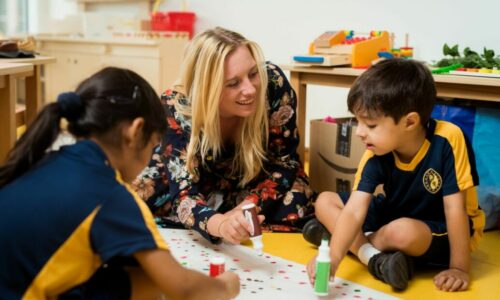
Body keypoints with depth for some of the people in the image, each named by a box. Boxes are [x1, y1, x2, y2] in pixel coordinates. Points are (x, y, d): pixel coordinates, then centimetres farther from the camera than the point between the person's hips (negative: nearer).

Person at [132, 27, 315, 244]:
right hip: (198, 183, 0)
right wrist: (221, 225, -62)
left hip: (253, 184, 1)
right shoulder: (176, 109, -33)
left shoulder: (273, 84, -31)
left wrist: (243, 212, -32)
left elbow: (284, 161, -19)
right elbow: (184, 193, -40)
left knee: (294, 205, -31)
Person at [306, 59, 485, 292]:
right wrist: (332, 258, -41)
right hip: (394, 215, 5)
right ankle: (376, 259, -23)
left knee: (402, 232, -39)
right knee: (325, 202, -5)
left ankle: (361, 243, -7)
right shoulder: (377, 155, -17)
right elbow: (354, 211, -25)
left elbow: (455, 208, -25)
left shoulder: (447, 140, -30)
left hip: (444, 231, -5)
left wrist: (459, 268, -25)